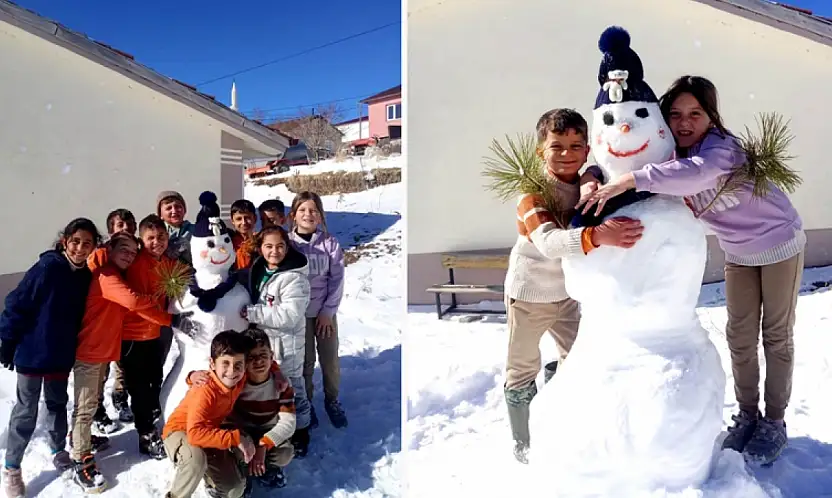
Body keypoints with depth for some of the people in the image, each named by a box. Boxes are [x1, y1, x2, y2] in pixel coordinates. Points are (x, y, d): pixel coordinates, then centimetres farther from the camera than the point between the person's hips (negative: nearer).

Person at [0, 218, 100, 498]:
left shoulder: (87, 275, -2)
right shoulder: (48, 267, -20)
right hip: (31, 353, -5)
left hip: (62, 355, 5)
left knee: (58, 404, 20)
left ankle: (59, 451, 39)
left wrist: (75, 348, 9)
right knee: (26, 411, 7)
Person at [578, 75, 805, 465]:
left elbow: (697, 173, -55)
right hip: (738, 252, 6)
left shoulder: (720, 145, -32)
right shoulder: (670, 155, -12)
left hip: (779, 242, -5)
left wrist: (631, 180, -59)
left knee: (776, 336, 6)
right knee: (740, 337, 9)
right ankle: (746, 416, 25)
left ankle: (773, 423, 21)